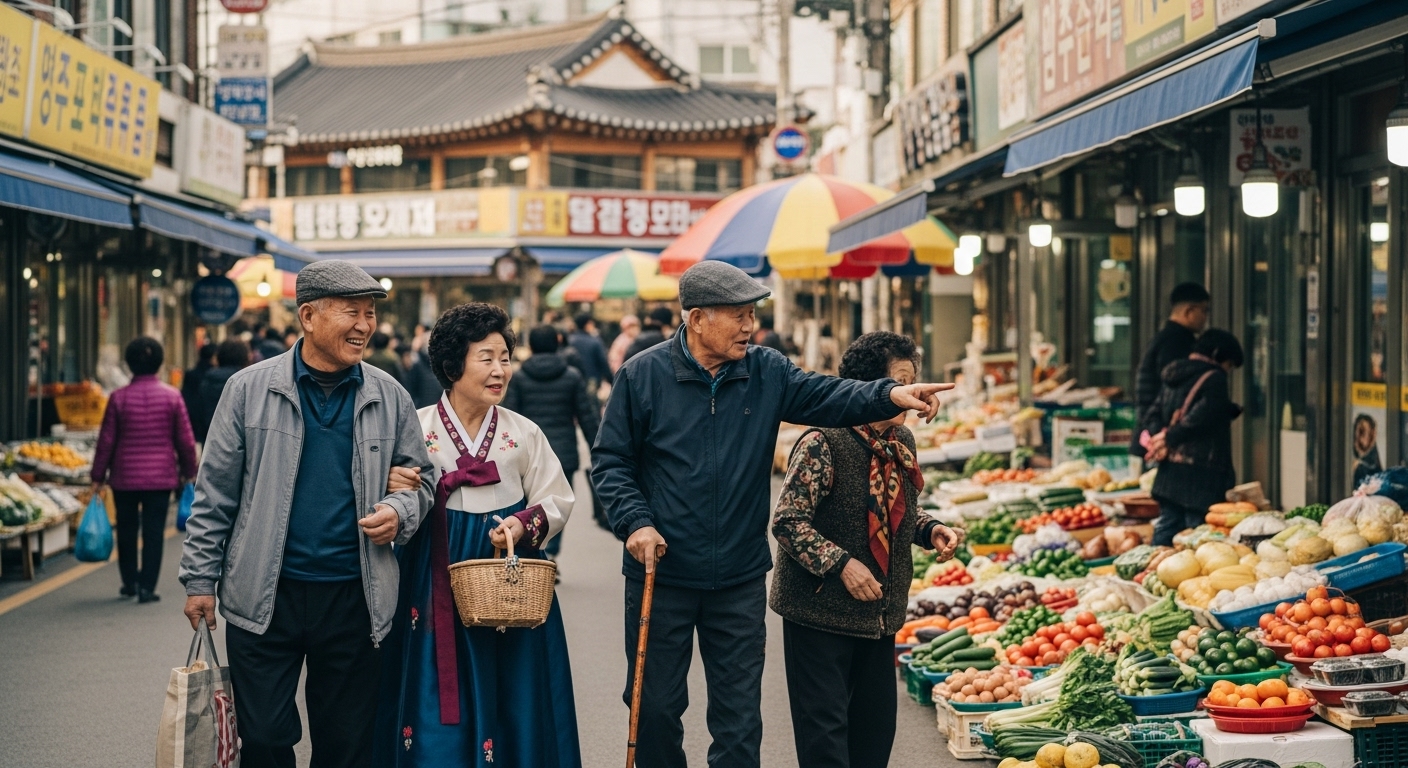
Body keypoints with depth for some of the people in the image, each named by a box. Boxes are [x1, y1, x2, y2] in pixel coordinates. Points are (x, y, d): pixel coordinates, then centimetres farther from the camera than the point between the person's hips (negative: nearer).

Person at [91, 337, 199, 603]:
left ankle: (130, 581, 24)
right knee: (154, 531, 3)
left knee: (127, 529, 15)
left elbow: (106, 441, -2)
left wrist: (98, 476, 6)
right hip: (161, 475, 0)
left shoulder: (119, 398, -6)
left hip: (125, 476, 0)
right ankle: (147, 587, 1)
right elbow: (185, 440, -1)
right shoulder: (172, 396, -5)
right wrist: (187, 470, 13)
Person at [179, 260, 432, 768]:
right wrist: (200, 580, 1)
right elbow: (215, 494, 2)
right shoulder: (249, 389, -1)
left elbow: (419, 478, 14)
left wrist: (400, 512, -8)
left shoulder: (389, 398, 4)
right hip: (265, 598, -1)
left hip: (354, 598, 2)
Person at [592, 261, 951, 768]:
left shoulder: (767, 373, 3)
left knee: (739, 715, 7)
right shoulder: (642, 375, -5)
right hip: (661, 575, -2)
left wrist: (888, 394, -25)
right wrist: (635, 521, -14)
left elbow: (826, 397, -7)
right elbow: (610, 460, -1)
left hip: (740, 579, 2)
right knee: (656, 706, 8)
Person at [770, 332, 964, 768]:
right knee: (825, 732, -5)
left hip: (880, 614, 8)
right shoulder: (823, 445, -18)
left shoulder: (901, 441, 6)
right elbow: (787, 520, -18)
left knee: (876, 729, 13)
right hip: (820, 612, -8)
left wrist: (930, 530, 0)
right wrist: (840, 564, -26)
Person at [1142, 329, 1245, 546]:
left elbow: (1153, 414, 12)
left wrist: (1158, 436, -5)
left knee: (1166, 530, 13)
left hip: (1169, 473, 8)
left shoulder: (1172, 378, 17)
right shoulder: (1214, 379, -10)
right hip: (1201, 476, -8)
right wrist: (1170, 439, -10)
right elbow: (1200, 417, -20)